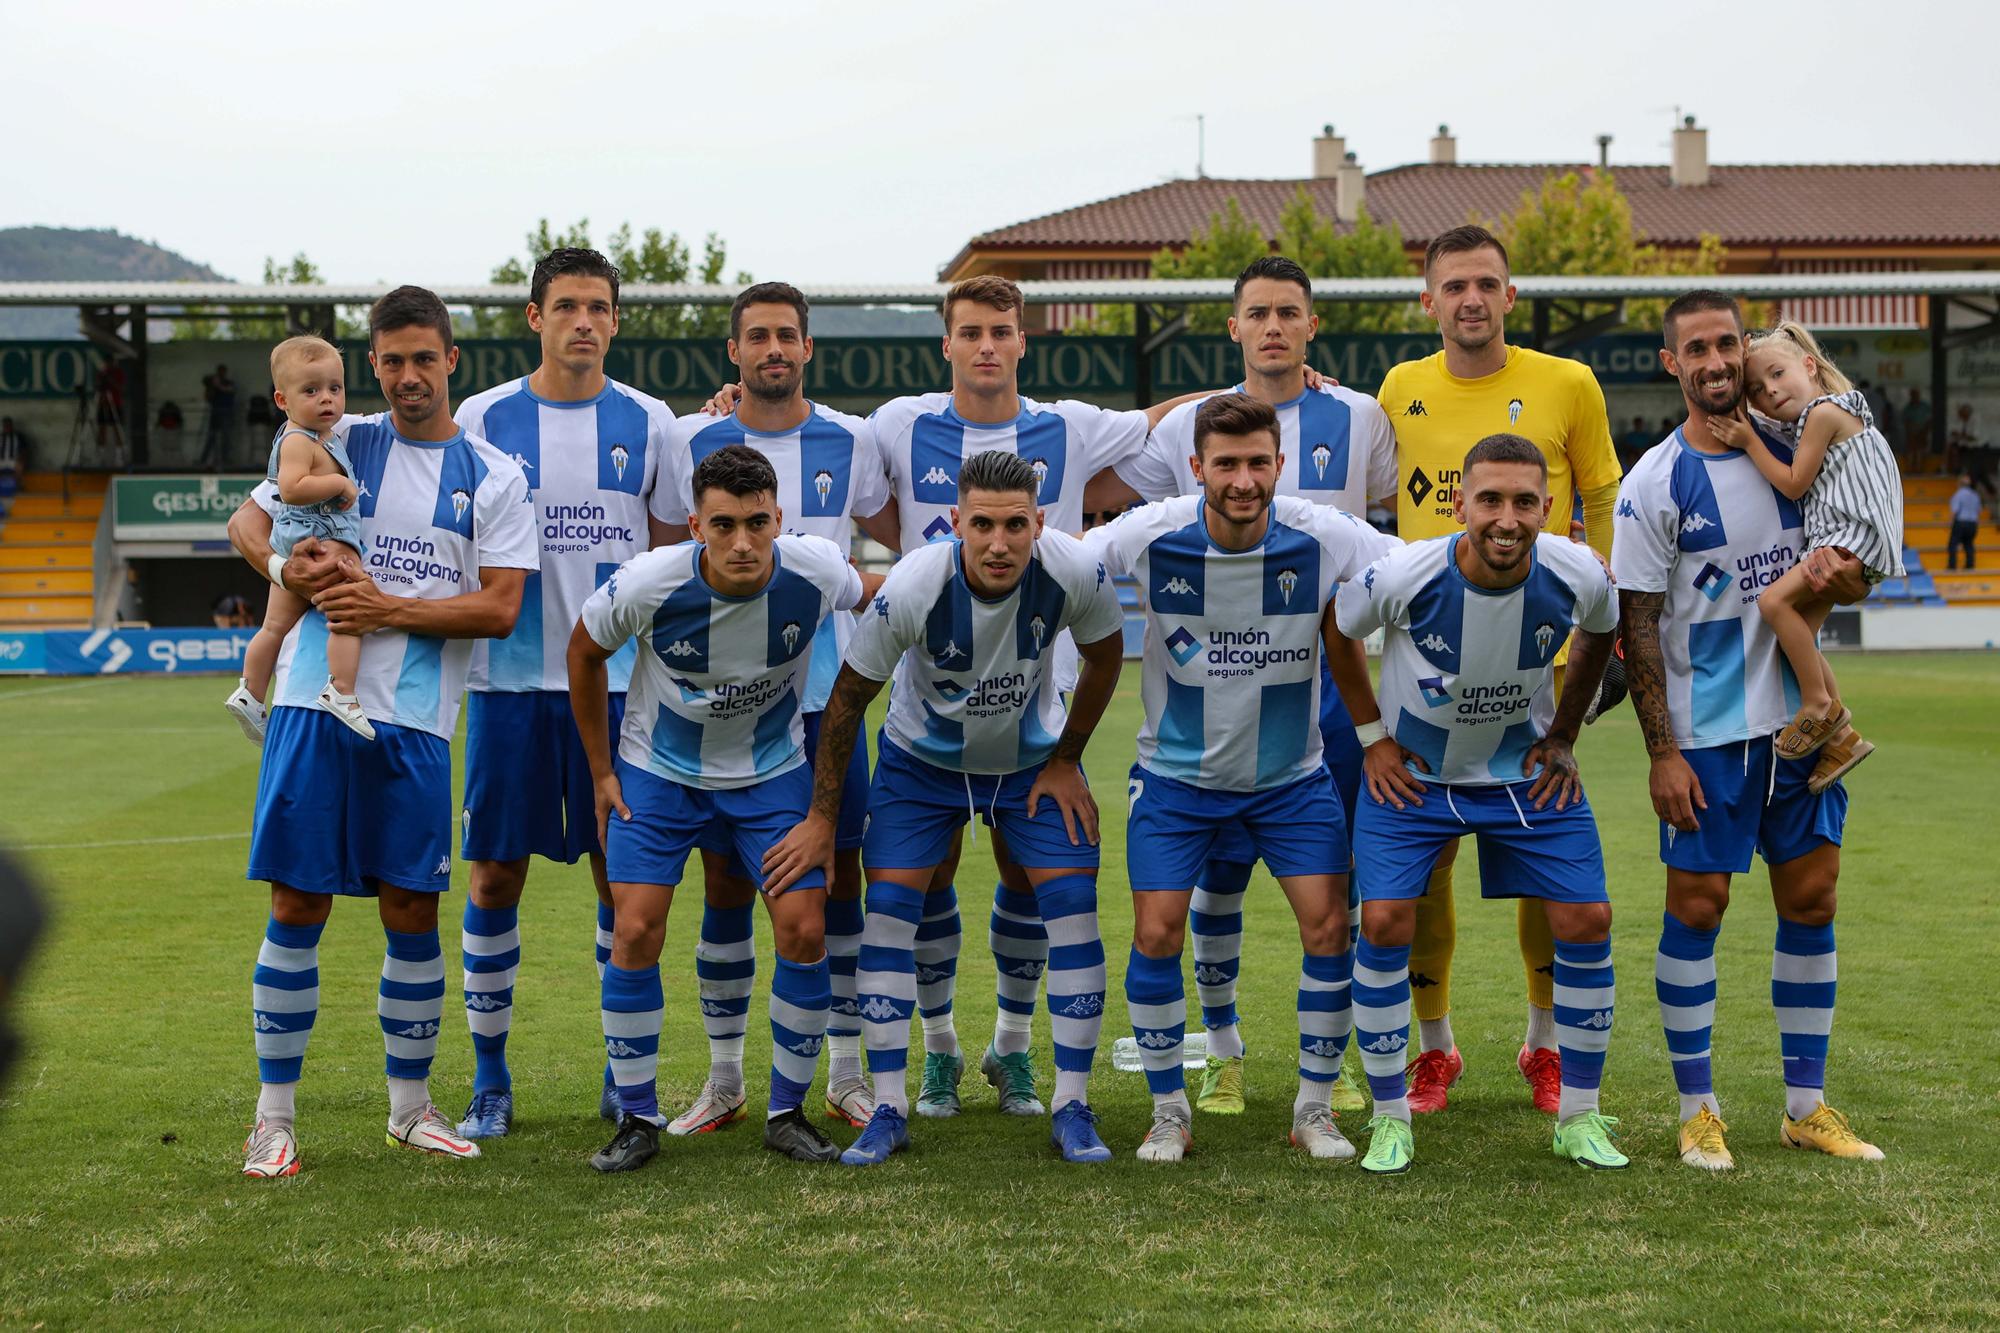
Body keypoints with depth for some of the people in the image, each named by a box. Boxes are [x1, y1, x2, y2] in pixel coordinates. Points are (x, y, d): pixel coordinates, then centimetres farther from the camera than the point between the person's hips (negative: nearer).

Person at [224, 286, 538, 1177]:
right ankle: (274, 1115, 9)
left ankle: (411, 1105, 21)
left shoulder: (493, 477, 6)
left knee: (412, 912, 5)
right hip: (313, 702, 0)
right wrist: (283, 566, -7)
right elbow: (246, 520, 15)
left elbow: (499, 608, -2)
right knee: (298, 906, -1)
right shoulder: (340, 444, 9)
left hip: (414, 719, 0)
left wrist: (390, 609, -12)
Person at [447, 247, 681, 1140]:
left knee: (622, 872, 4)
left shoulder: (648, 424, 5)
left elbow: (673, 556, 9)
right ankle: (490, 1081, 13)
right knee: (495, 874, 2)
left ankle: (627, 1074, 17)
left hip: (619, 681, 1)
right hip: (509, 679, 0)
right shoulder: (483, 420, 2)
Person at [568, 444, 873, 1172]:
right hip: (659, 770, -1)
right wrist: (601, 771, 1)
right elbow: (584, 652, -4)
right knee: (634, 932, -12)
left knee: (804, 930, -9)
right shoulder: (647, 584, -26)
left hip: (773, 770, 1)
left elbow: (871, 595, 2)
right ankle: (637, 1118, 6)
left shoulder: (815, 572, -23)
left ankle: (787, 1112, 9)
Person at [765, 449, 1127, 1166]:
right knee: (888, 907, -10)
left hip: (1034, 756, 1)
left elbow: (1105, 657, -5)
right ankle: (889, 1109, 1)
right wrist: (822, 819, -12)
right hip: (922, 757, -1)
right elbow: (848, 698, -17)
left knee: (1072, 903, -10)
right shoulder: (912, 588, -31)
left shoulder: (1076, 572, -28)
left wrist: (1065, 761, -2)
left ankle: (1072, 1107, 2)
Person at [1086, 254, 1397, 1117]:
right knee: (1218, 869, 1)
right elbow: (1098, 492, 13)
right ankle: (1222, 1052, 16)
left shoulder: (1358, 420, 5)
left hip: (1329, 679, 0)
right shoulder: (1191, 425, 4)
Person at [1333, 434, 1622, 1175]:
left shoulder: (1577, 575, -21)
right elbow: (1333, 630, -5)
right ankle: (1390, 1117, 3)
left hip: (1525, 770, 2)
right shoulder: (1401, 575, -28)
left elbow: (1600, 633, 5)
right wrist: (1373, 735, -3)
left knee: (1586, 922, -5)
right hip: (1412, 772, -2)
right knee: (1385, 923, -15)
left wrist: (1563, 736, 3)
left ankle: (1580, 1116, 12)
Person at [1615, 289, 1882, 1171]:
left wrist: (1838, 570, -13)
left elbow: (1853, 578, 13)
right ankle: (1697, 1109, 11)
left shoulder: (1794, 452, 5)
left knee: (1811, 900, 7)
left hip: (1801, 718, 4)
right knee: (1696, 908, -1)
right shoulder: (1654, 484, -8)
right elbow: (1636, 625, -8)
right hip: (1704, 732, -4)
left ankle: (1807, 1106, 17)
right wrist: (1661, 752, -13)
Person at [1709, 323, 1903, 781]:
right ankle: (1842, 739, 12)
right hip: (1833, 543, 10)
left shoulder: (1824, 412, -10)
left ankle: (1820, 704, -14)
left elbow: (1794, 484, -11)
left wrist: (1750, 442, -9)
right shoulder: (1804, 423, 19)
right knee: (1799, 637, 5)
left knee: (1775, 599, -23)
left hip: (1856, 534, -10)